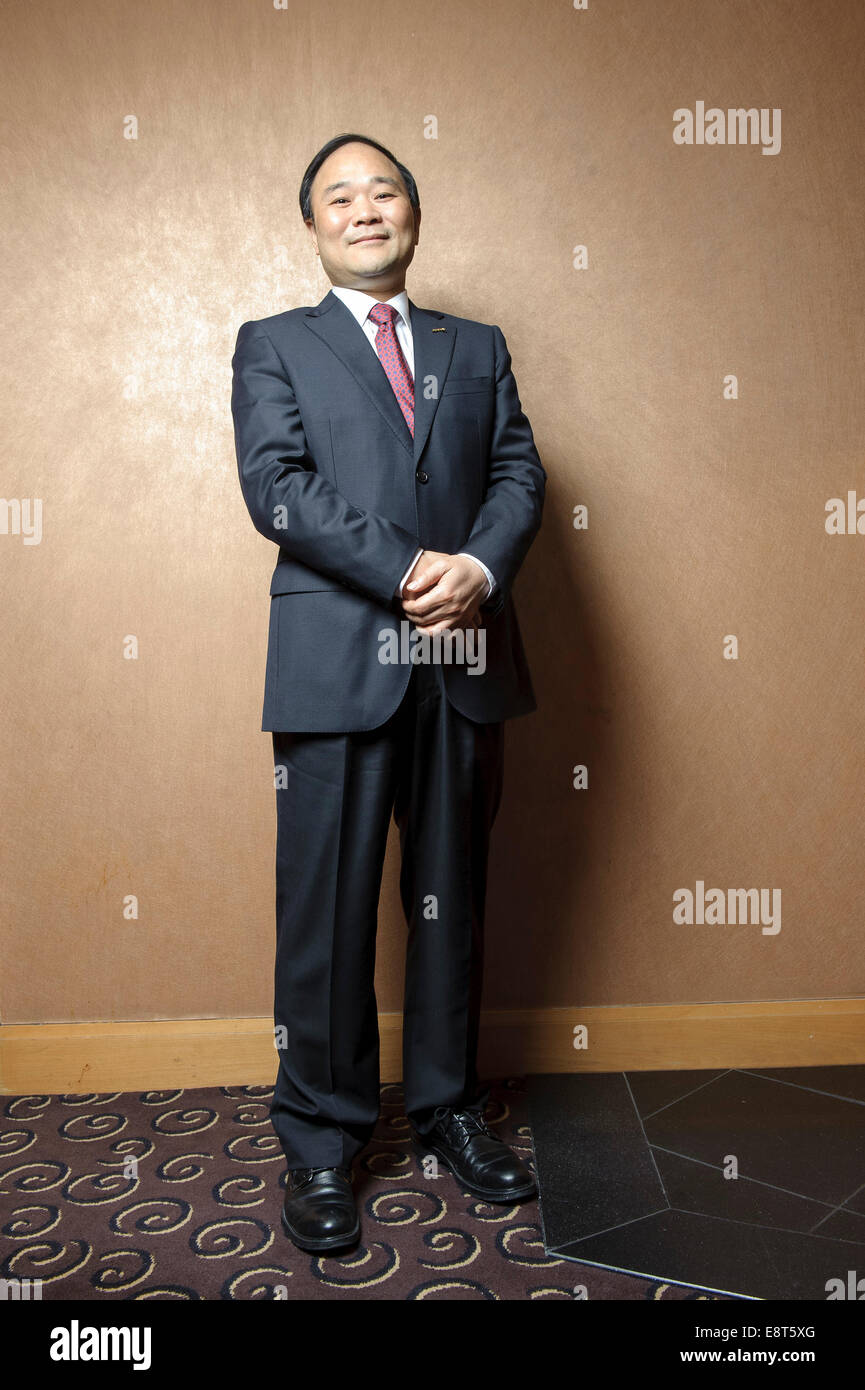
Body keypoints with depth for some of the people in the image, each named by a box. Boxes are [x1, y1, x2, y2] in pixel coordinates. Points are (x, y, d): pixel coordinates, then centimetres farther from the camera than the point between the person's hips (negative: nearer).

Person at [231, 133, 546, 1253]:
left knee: (451, 899, 11)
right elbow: (277, 489, -5)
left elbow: (519, 474, 8)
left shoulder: (477, 349, 20)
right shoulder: (272, 345, 10)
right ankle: (321, 1141, 18)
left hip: (465, 660, 3)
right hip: (338, 661, -3)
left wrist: (480, 570, -13)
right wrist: (411, 573, -15)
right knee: (327, 908, 1)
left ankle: (446, 1108, 28)